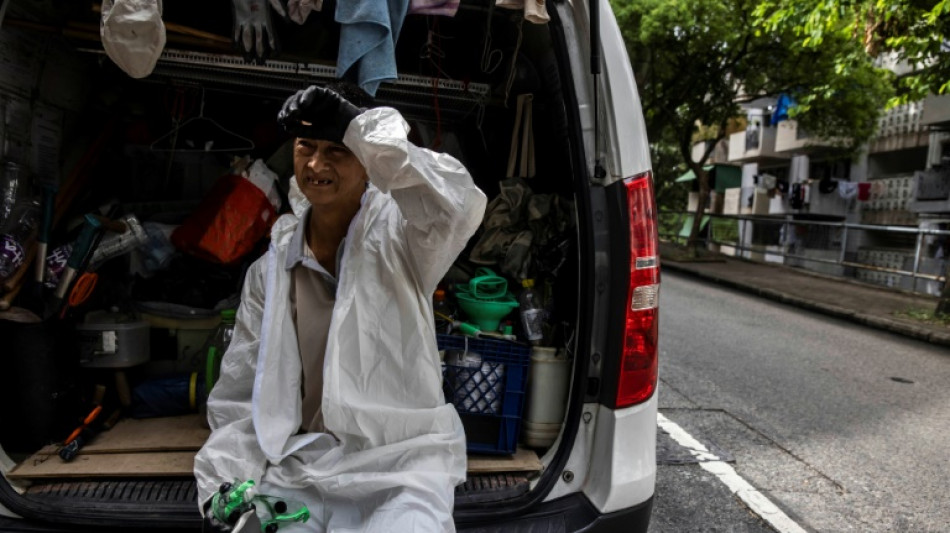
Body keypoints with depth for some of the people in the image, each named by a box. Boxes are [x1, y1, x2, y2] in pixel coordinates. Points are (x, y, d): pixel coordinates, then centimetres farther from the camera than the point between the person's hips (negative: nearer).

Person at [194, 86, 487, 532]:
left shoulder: (396, 235, -4)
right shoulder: (270, 271, 8)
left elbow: (460, 206, -29)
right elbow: (239, 399, 10)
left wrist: (380, 142, -21)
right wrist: (225, 491, -2)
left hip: (400, 470, -3)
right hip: (297, 473, 4)